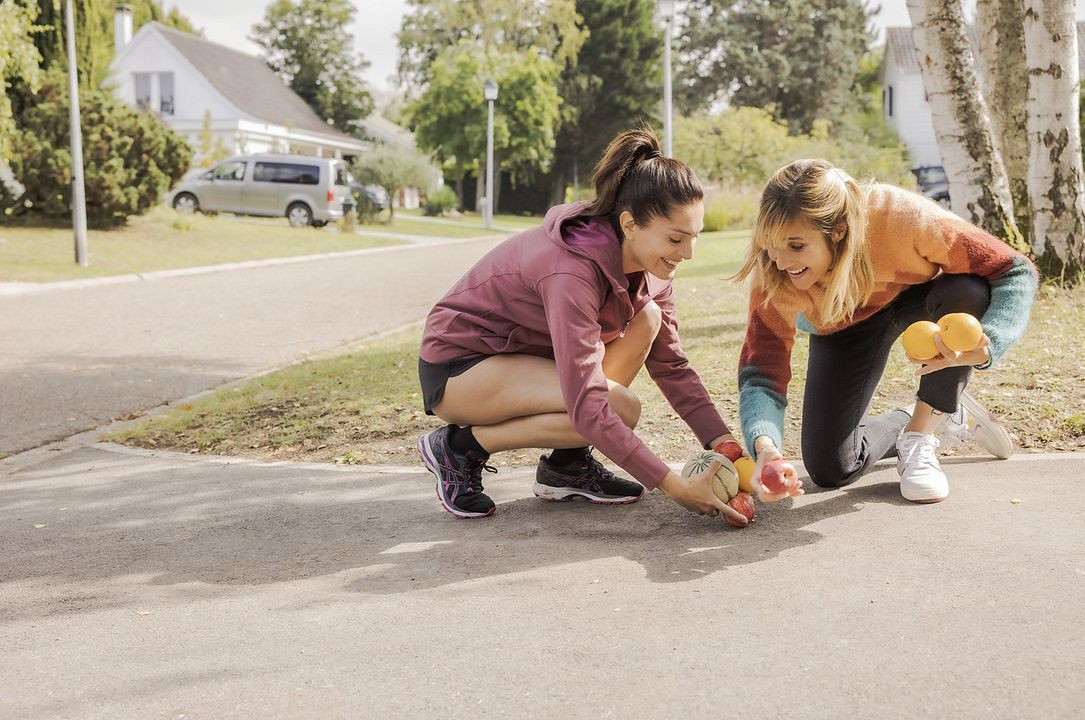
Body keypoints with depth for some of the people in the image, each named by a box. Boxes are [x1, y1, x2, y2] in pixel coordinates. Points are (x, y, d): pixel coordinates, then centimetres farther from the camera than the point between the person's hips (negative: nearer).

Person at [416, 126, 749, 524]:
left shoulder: (647, 264, -8)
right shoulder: (572, 272, -33)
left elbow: (671, 366, -4)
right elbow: (587, 408, -36)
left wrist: (727, 446, -16)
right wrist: (676, 487, -34)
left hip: (524, 351, 8)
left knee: (647, 319, -9)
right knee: (620, 407, -27)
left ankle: (566, 464, -1)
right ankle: (459, 447, -9)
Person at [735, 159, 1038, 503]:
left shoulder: (902, 218, -40)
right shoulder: (773, 274, -32)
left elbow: (1016, 272, -33)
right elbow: (761, 373, -31)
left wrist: (985, 348, -51)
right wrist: (764, 446, -52)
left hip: (920, 296, -1)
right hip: (845, 327, 1)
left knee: (968, 293, -37)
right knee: (829, 470, -11)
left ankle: (918, 436, -16)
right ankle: (930, 417, 19)